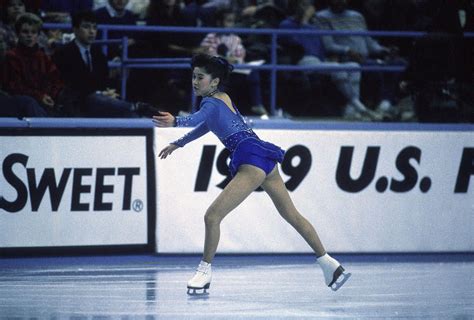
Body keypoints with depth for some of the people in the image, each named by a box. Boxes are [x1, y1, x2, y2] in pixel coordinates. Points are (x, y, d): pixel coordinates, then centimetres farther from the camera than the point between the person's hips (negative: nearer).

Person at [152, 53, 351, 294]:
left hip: (251, 159, -10)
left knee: (212, 216, -11)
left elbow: (196, 120, -30)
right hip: (264, 157, 10)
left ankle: (205, 271, -4)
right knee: (292, 215, 19)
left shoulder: (212, 103, -7)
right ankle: (329, 263, 27)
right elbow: (205, 125, 39)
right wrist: (178, 143, 43)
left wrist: (175, 122, -48)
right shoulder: (223, 98, 21)